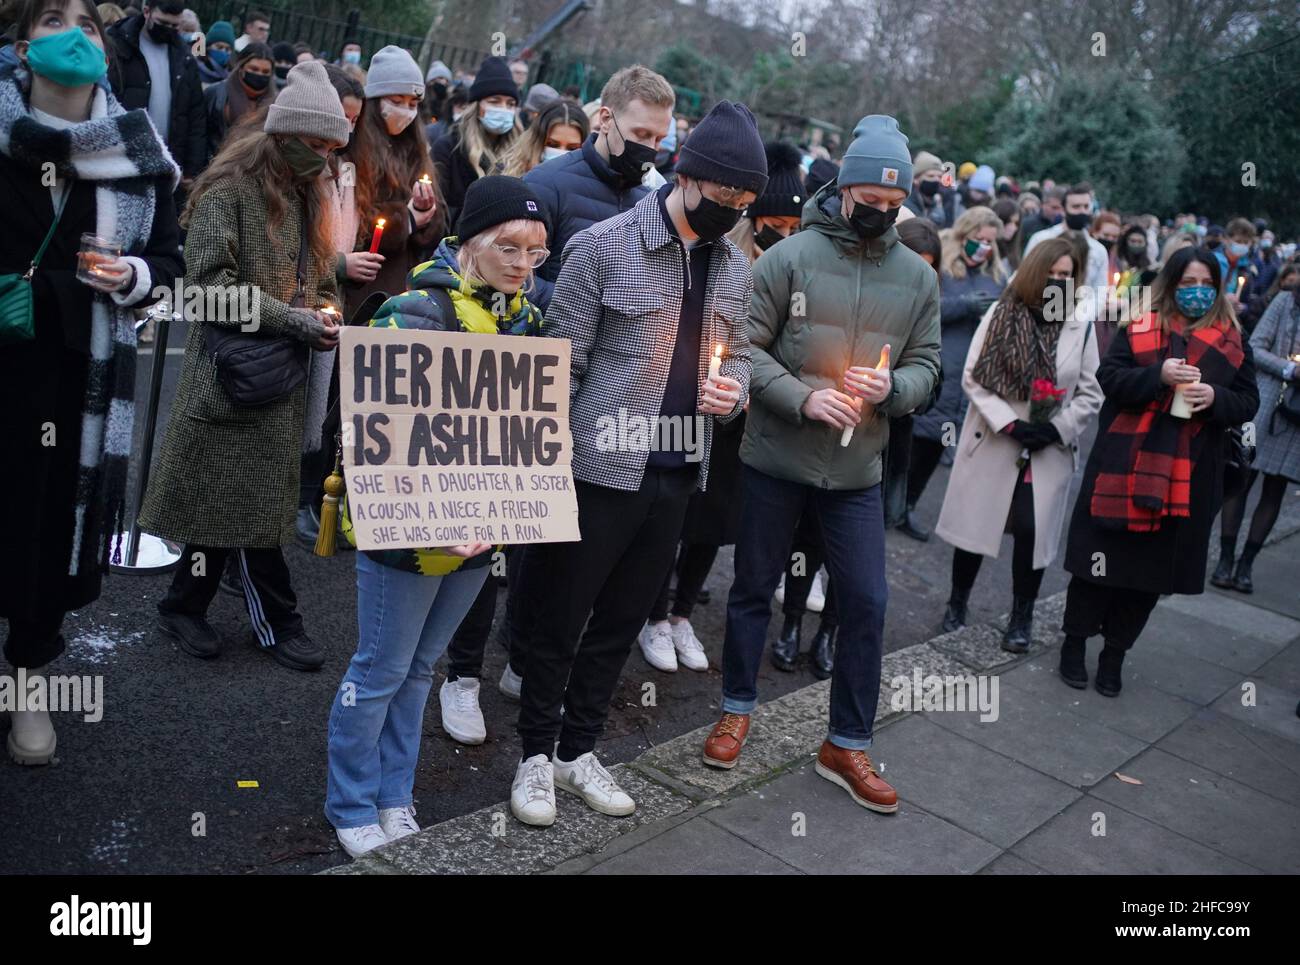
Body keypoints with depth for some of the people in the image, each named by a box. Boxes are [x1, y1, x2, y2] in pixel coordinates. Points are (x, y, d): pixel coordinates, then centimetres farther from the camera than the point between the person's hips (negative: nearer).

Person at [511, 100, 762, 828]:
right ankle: (537, 754, 28)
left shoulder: (736, 267, 8)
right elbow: (562, 364, -9)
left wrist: (733, 391, -6)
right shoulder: (604, 247, -10)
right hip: (600, 469, -5)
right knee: (561, 621, 8)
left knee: (621, 624, 16)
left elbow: (737, 356, 18)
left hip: (678, 477, 5)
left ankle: (580, 749, 33)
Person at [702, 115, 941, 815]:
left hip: (857, 470, 3)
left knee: (866, 604, 4)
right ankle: (738, 708, 33)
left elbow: (925, 364, 8)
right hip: (776, 459, -3)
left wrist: (891, 385, -15)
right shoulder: (791, 257, -8)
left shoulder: (917, 277, 4)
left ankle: (846, 745, 20)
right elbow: (745, 345, -9)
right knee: (754, 588, 12)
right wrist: (804, 397, -22)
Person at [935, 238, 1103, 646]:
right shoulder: (1000, 316, -4)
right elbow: (972, 378, -7)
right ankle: (957, 604, 29)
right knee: (975, 524, 8)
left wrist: (1057, 427, -11)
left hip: (1049, 449, 1)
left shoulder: (1081, 328, -1)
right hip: (991, 442, 0)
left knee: (1032, 531, -2)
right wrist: (1009, 423, -16)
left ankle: (1021, 618, 18)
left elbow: (1090, 393, 3)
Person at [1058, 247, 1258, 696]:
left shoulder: (1232, 342, 9)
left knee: (1153, 565, 8)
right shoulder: (1138, 328, 4)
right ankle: (1075, 641, 20)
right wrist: (1158, 376, -20)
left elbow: (1248, 402, 8)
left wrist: (1215, 397, -13)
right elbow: (1108, 377, -4)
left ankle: (1115, 652, 22)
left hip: (1187, 477, 2)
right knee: (1102, 558, 3)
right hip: (1124, 465, -2)